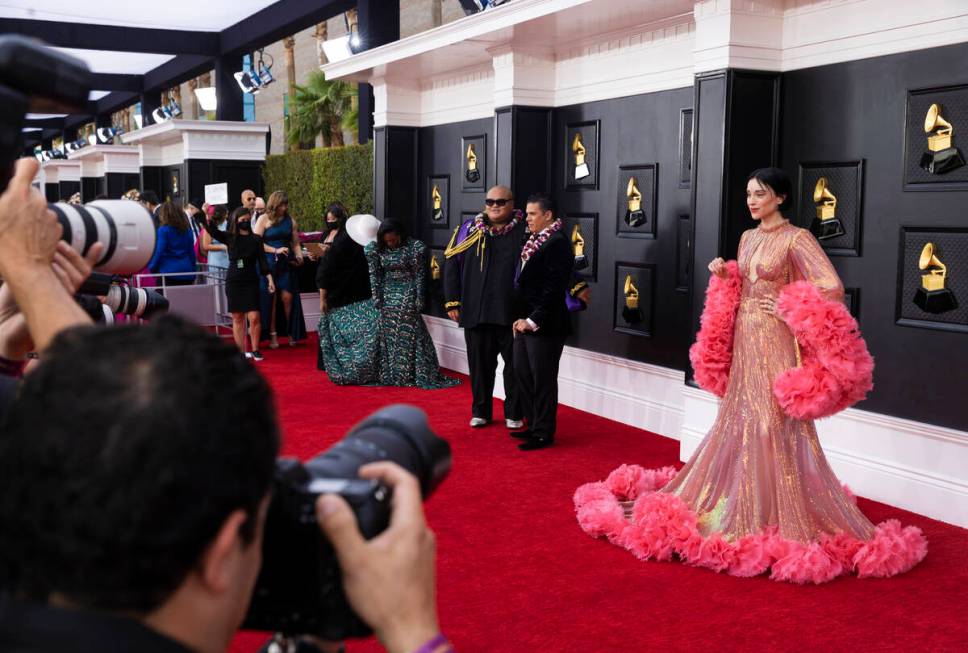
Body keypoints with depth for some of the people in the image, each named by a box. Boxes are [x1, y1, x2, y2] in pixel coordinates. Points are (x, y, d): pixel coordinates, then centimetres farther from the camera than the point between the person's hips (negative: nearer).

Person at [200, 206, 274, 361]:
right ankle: (241, 351, 12)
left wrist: (269, 278, -9)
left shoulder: (256, 239, 4)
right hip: (233, 282, 1)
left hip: (251, 282, -1)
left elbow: (262, 260, 2)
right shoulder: (229, 238, 4)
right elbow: (213, 231, -10)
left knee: (254, 317, -10)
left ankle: (255, 350, 3)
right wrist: (208, 218, -30)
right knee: (237, 317, 5)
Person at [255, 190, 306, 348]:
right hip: (268, 264, -2)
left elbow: (296, 243, 14)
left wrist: (299, 257, -5)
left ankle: (292, 332, 6)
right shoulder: (264, 219, 0)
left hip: (286, 264, 2)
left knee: (287, 297, -4)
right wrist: (275, 250, -15)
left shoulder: (290, 220, 10)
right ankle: (272, 334, 6)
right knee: (270, 298, 0)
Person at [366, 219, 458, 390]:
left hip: (407, 295, -4)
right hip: (387, 295, 4)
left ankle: (412, 374, 4)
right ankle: (392, 374, 15)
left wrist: (419, 299, -7)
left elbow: (419, 275, -6)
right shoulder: (377, 249, 0)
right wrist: (377, 298, 1)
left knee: (410, 333, -2)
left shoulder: (414, 247, -11)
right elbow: (374, 275, 5)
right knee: (388, 334, 7)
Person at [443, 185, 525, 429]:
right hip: (476, 314, 2)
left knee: (515, 365, 7)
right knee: (480, 365, 10)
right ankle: (480, 411, 23)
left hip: (513, 314, -1)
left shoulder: (525, 231, 0)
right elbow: (452, 265, 7)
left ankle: (514, 413, 20)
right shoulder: (469, 230, 6)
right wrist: (453, 302, 2)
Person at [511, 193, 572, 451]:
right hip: (525, 321, 9)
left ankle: (544, 434, 11)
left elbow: (554, 287, -20)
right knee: (522, 372, 16)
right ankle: (534, 425, 29)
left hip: (545, 326, -9)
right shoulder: (534, 241, 13)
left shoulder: (557, 243, -14)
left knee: (543, 380, 0)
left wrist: (533, 321, -18)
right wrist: (520, 318, 9)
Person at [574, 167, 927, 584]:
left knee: (774, 426, -7)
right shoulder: (748, 238, 13)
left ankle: (779, 517, 2)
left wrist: (786, 309, -14)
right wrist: (723, 276, 3)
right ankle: (737, 502, 25)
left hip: (775, 344, -8)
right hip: (743, 341, 8)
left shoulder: (796, 238, -10)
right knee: (736, 420, 13)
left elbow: (833, 288, -19)